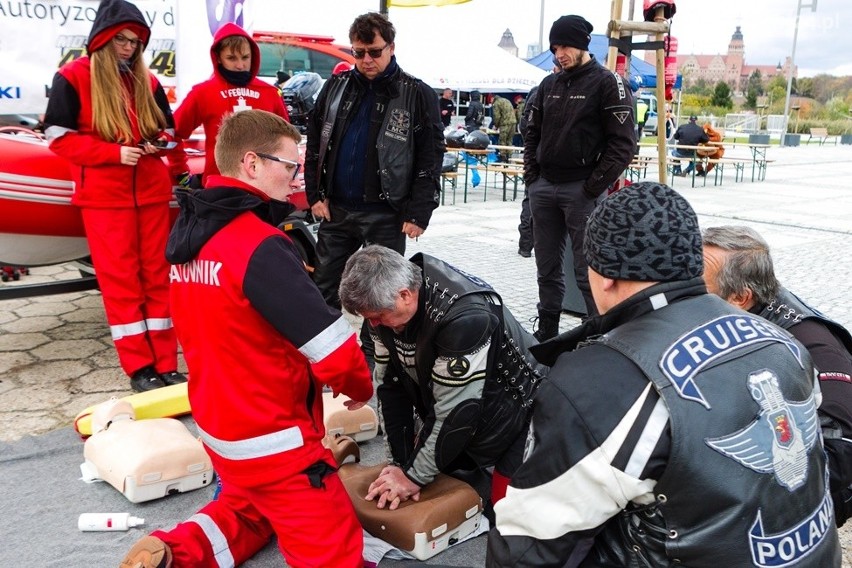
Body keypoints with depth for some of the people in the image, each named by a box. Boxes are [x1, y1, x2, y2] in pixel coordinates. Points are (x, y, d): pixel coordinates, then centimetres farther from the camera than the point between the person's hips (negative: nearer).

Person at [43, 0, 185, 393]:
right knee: (120, 280, -1)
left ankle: (164, 363, 13)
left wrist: (160, 142, -4)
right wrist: (114, 152, -17)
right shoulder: (73, 77, -3)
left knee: (157, 276, 6)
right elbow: (59, 137, -7)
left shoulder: (146, 80, 11)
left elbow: (168, 126, 20)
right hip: (104, 196, -4)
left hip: (151, 191, 5)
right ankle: (139, 367, 7)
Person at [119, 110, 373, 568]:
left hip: (217, 425, 9)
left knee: (251, 508, 34)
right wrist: (360, 388, -5)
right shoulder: (260, 244, -25)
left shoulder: (188, 233, 1)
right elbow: (333, 350, -25)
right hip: (271, 440, -9)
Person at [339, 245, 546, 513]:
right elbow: (390, 383, -7)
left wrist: (414, 475, -21)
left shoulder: (464, 316, -37)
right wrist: (402, 462, -10)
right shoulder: (386, 302, -13)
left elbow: (456, 409, -31)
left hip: (513, 416, -7)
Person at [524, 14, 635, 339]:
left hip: (581, 191, -6)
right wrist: (531, 175, 8)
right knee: (547, 267, 12)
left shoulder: (606, 83, -4)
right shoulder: (548, 85, 13)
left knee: (587, 271, -4)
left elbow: (623, 143, -9)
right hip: (543, 189, 6)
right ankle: (546, 332, 24)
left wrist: (594, 186, -13)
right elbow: (532, 133, 21)